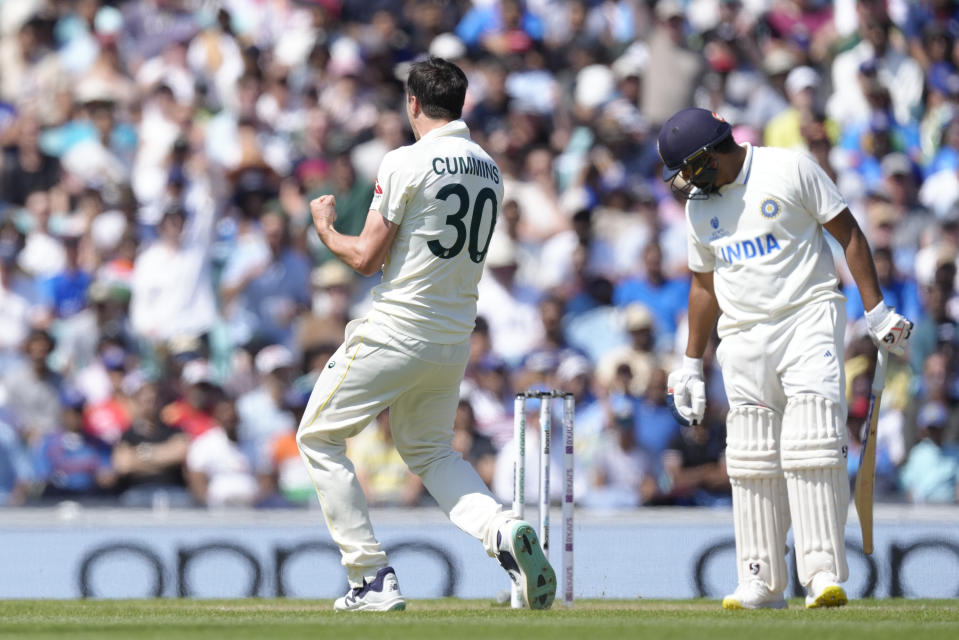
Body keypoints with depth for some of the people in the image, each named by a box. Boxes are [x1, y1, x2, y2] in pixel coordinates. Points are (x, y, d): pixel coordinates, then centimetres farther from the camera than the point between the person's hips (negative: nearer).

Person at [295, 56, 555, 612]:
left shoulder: (407, 162, -12)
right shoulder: (490, 172, 9)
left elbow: (366, 258, -12)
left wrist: (325, 228, 8)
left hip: (396, 332, -7)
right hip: (457, 338, 7)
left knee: (319, 438, 8)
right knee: (430, 450, 24)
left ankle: (375, 580, 0)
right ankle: (502, 529, -6)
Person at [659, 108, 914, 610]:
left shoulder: (789, 170, -5)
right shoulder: (698, 205, 12)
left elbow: (847, 233, -2)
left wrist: (876, 310, -8)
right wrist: (691, 364, 19)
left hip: (808, 319, -5)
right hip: (743, 338, 5)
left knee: (811, 447, -16)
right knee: (752, 462, 2)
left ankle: (824, 574, -19)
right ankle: (761, 584, 7)